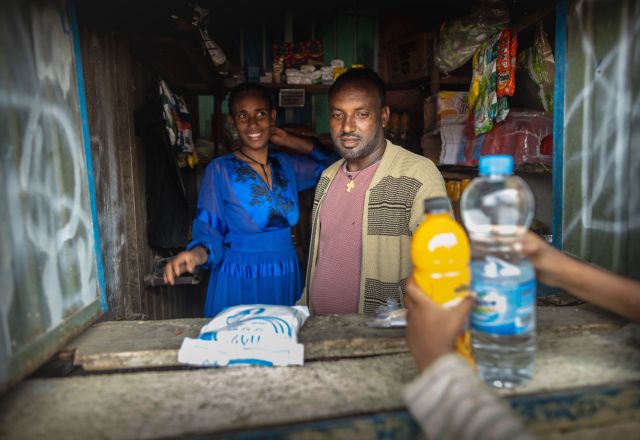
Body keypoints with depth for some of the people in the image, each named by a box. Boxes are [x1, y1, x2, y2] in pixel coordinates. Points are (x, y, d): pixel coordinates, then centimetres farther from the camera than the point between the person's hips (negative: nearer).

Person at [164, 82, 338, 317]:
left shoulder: (287, 165, 5)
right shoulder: (220, 170, -7)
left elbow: (333, 164, 12)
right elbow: (209, 233, -8)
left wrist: (289, 140, 6)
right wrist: (196, 254, -30)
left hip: (286, 281, 4)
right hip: (238, 284, -4)